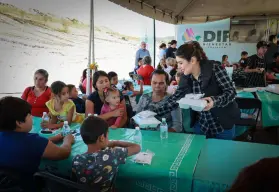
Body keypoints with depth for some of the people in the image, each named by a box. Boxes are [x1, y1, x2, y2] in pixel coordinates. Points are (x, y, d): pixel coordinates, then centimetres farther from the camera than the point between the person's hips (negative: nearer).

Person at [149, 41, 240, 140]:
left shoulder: (215, 70, -18)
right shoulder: (185, 79, -4)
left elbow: (231, 92, -16)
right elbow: (173, 101, -2)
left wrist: (215, 101, -35)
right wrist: (151, 112, -10)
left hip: (223, 125, -3)